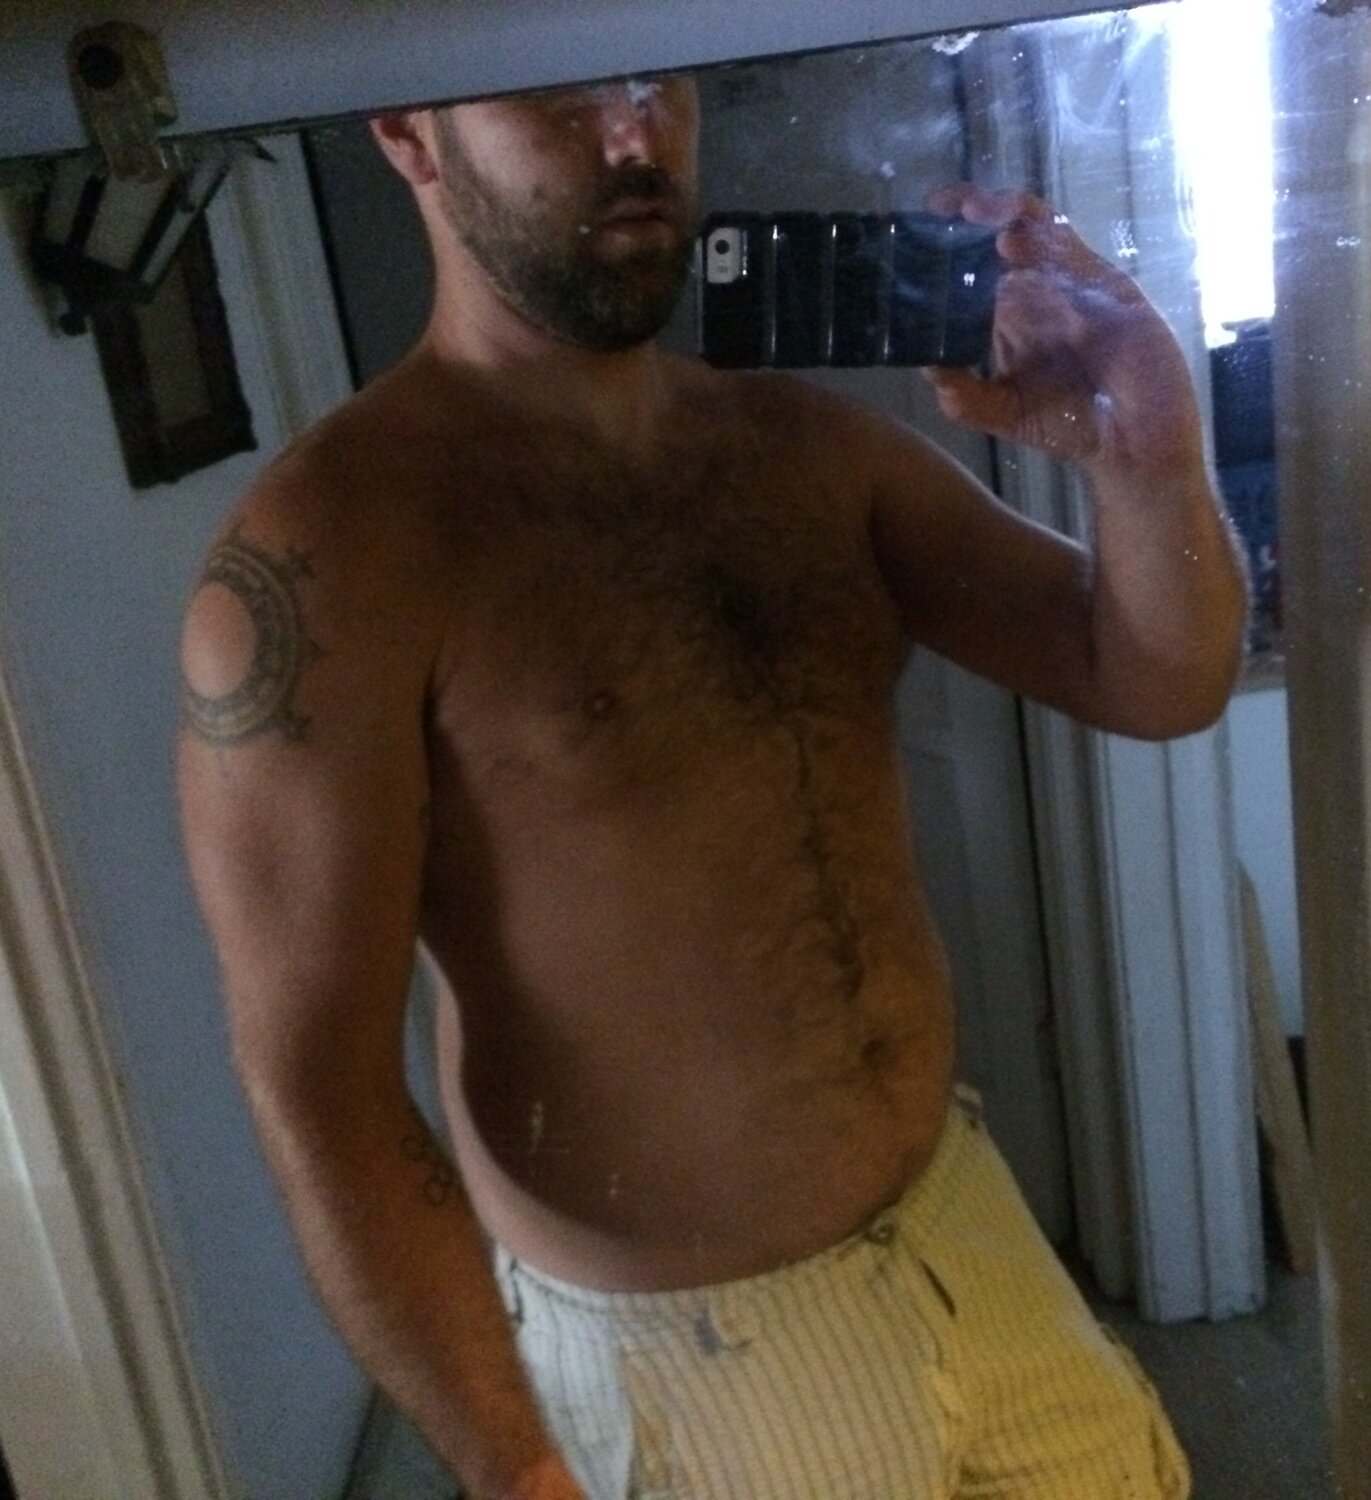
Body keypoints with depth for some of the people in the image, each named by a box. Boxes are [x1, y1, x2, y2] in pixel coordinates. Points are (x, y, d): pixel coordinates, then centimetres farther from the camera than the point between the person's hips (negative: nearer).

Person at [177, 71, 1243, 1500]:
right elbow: (316, 1085, -18)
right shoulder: (325, 549, -20)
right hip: (681, 1347, -6)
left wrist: (1146, 459, -19)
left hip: (965, 1211, 7)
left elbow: (1158, 682, 0)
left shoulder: (805, 445, -2)